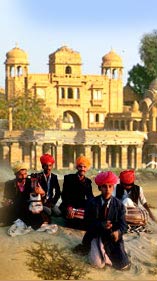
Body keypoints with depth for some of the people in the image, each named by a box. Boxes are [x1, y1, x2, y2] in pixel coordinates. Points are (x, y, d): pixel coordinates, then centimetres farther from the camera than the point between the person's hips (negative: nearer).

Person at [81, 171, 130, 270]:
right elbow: (88, 222, -6)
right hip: (96, 235, -1)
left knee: (123, 265, -9)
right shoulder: (92, 203, -4)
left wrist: (118, 232, -27)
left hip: (113, 236, 1)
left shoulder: (119, 204, -3)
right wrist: (101, 225, -24)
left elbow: (123, 225, -4)